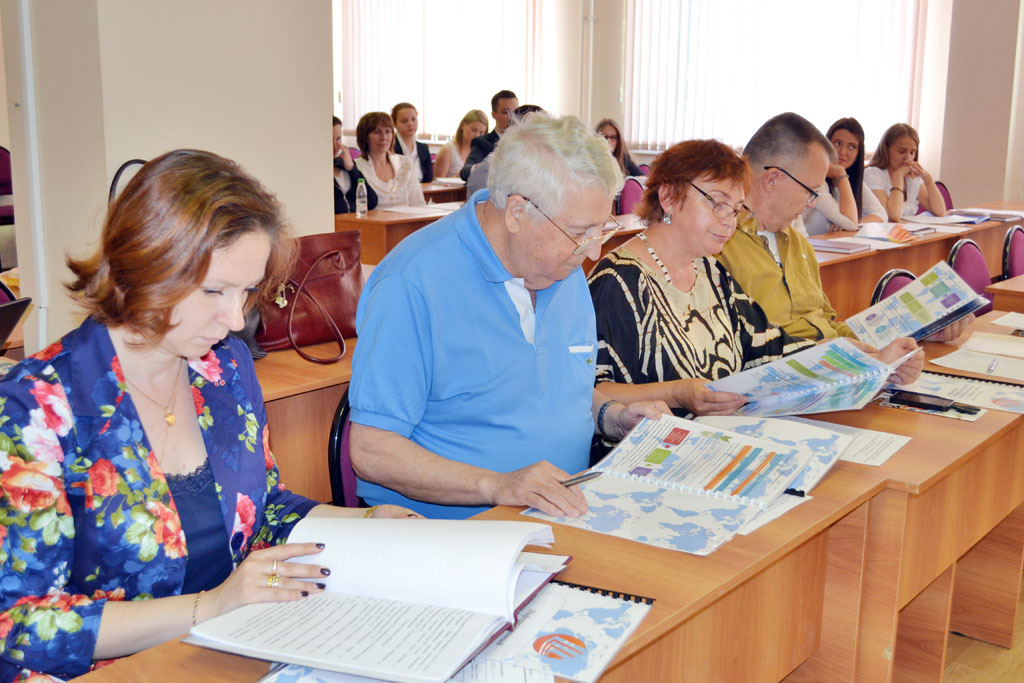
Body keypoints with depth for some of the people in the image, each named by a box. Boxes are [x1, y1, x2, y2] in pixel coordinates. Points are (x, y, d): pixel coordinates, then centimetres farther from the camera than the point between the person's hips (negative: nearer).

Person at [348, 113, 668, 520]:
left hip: (564, 520, 7)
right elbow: (371, 452, -19)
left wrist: (611, 416, 2)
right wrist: (496, 486, -29)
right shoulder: (411, 286, -17)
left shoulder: (565, 267, 9)